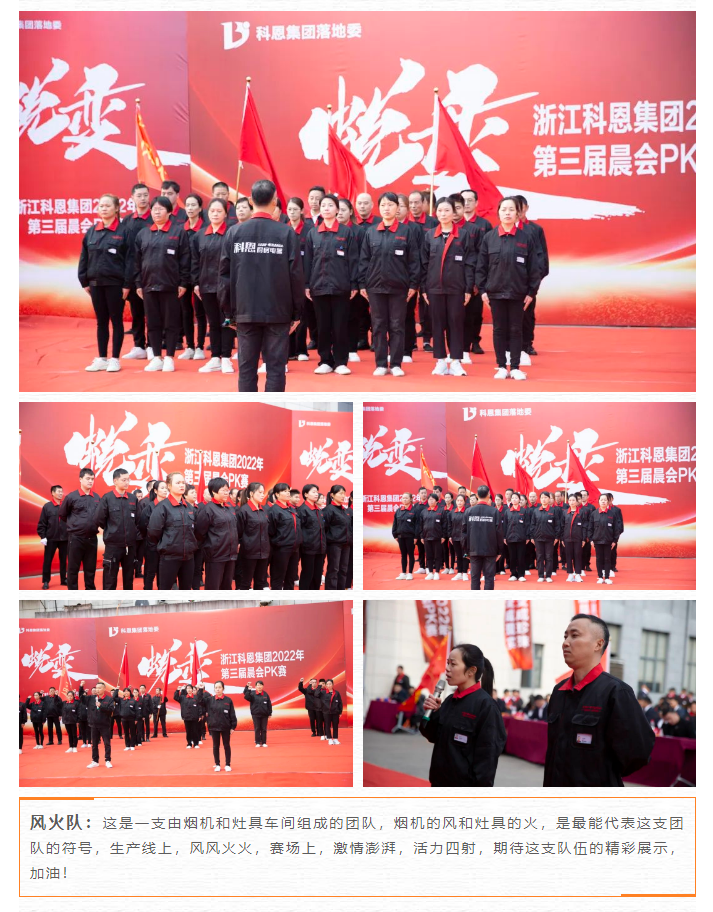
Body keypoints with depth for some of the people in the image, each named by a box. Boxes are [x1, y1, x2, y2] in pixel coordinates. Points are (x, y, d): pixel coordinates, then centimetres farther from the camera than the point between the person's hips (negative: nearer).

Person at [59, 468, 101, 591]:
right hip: (75, 538, -3)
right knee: (73, 569, 3)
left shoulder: (97, 498, 6)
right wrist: (72, 526, 7)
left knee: (90, 568, 10)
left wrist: (94, 526, 7)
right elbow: (62, 515, 4)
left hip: (92, 538, 3)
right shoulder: (71, 497, -6)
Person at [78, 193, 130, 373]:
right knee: (101, 322, 10)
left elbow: (129, 259, -7)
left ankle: (115, 359, 9)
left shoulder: (123, 231, -4)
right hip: (95, 283, 4)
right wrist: (84, 281, 5)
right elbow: (84, 257, 10)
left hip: (115, 283, -4)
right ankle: (102, 359, 16)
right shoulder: (91, 232, 7)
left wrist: (127, 284, -11)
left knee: (116, 320, 3)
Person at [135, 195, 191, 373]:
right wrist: (138, 284, 6)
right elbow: (137, 261, 12)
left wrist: (183, 283, -8)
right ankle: (156, 358, 15)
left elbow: (185, 259, -3)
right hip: (149, 285, 4)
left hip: (170, 285, -4)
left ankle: (169, 358, 9)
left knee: (171, 323, 2)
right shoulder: (143, 234, 11)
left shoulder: (179, 231, -1)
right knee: (153, 323, 7)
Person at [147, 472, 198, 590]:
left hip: (188, 556, 6)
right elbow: (153, 531, -12)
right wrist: (165, 544, 0)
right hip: (169, 556, -6)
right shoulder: (162, 506, -9)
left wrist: (191, 545, 11)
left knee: (186, 590, 12)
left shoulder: (190, 507, 11)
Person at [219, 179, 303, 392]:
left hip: (245, 311, 2)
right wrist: (297, 312, 3)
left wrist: (228, 308, 12)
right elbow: (296, 275, -6)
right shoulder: (287, 233, -6)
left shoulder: (234, 232, 0)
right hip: (278, 311, -2)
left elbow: (226, 274, 2)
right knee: (275, 367, 2)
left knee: (246, 367, 6)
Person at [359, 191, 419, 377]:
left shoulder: (406, 232, 1)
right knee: (378, 326, 4)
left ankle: (396, 364, 9)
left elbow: (413, 261, 0)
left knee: (397, 326, 3)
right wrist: (362, 284, 2)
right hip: (375, 286, 2)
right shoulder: (370, 232, 6)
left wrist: (413, 284, -4)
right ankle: (381, 364, 10)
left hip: (398, 287, -2)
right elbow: (364, 260, 7)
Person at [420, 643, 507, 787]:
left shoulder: (485, 704, -15)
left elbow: (488, 753, -17)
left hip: (467, 786, -8)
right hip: (442, 783, 8)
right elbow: (434, 737, 15)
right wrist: (432, 713, -2)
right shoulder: (450, 701, 8)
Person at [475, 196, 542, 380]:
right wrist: (482, 289, -2)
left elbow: (533, 268, 2)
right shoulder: (489, 237, 1)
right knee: (499, 330, 5)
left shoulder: (526, 238, 0)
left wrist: (532, 292, -1)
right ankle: (501, 367, 12)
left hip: (518, 293, 0)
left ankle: (515, 368, 11)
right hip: (495, 292, 0)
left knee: (516, 330, 5)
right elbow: (481, 266, 4)